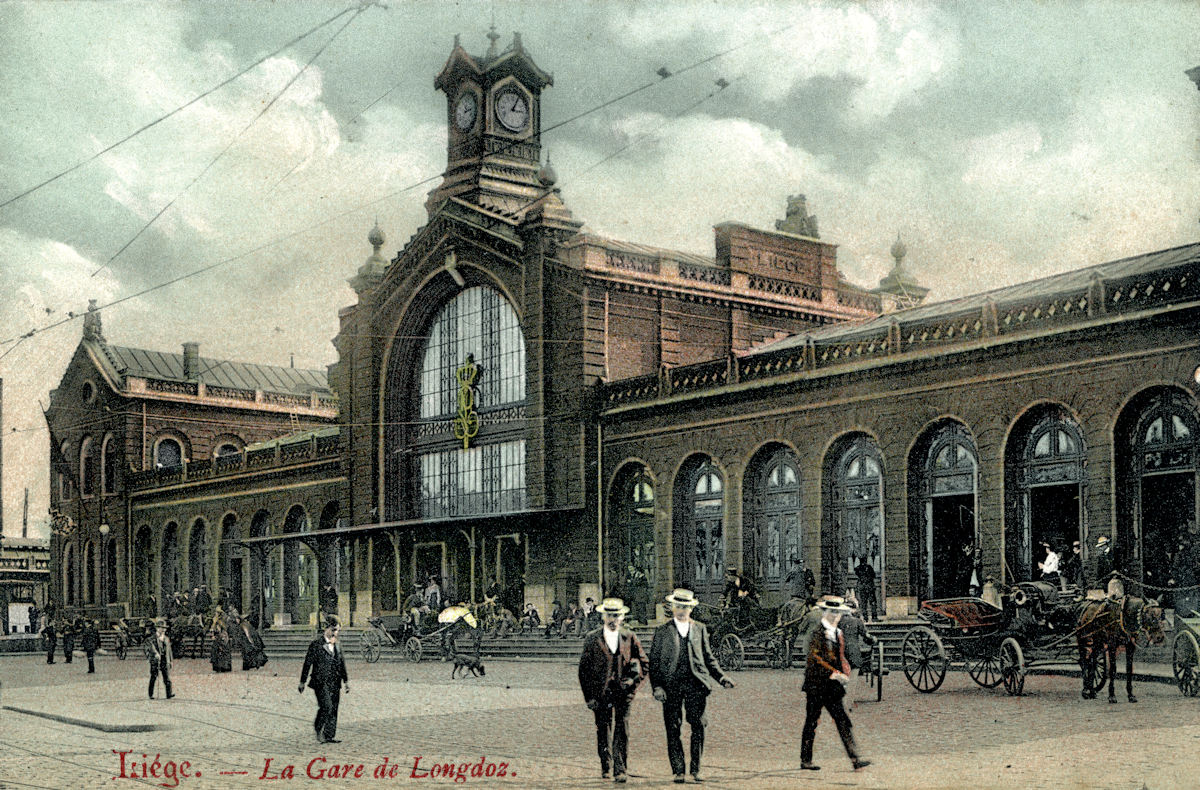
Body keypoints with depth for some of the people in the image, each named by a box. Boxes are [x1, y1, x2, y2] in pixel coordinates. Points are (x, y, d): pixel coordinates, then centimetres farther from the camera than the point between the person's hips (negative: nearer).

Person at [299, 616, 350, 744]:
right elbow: (307, 663, -2)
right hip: (321, 682, -6)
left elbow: (342, 663, 19)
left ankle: (330, 736, 11)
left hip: (335, 683, 6)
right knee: (326, 707, -15)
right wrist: (302, 682, -1)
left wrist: (346, 681, 16)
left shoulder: (337, 645, 13)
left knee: (333, 710, 5)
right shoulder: (316, 644, -5)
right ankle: (318, 729, 6)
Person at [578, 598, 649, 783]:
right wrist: (588, 696, -3)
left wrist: (634, 683, -2)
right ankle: (605, 767, 27)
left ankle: (620, 770, -5)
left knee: (622, 732, -7)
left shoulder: (630, 638, 6)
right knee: (603, 732, 10)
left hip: (623, 692, 0)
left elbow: (644, 664, 12)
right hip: (601, 693, 0)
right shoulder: (592, 639, 2)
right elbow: (584, 669, 2)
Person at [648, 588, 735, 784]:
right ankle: (678, 771, 6)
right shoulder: (662, 631, 7)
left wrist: (722, 678, 7)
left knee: (698, 727, -3)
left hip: (696, 684, 1)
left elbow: (709, 657, 18)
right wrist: (657, 686, -6)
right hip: (671, 685, -1)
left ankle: (696, 769, 7)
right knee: (673, 729, -1)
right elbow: (654, 661, 5)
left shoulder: (699, 628, 14)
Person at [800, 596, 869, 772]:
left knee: (843, 722, -1)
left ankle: (855, 759, -5)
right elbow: (815, 658, -18)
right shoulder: (817, 634, -10)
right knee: (811, 723, 2)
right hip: (816, 686, -7)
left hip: (832, 686, 7)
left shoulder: (838, 634, 14)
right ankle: (806, 760, 13)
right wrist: (835, 674, -23)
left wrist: (845, 672, 3)